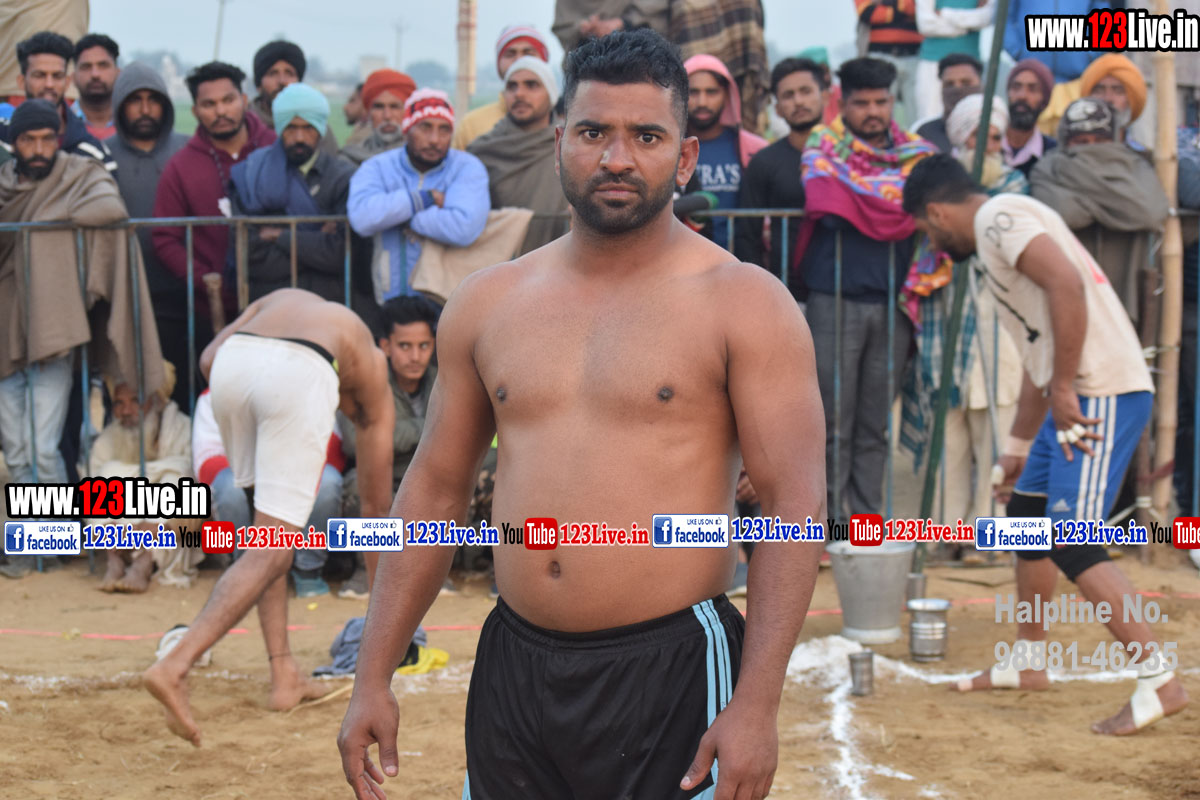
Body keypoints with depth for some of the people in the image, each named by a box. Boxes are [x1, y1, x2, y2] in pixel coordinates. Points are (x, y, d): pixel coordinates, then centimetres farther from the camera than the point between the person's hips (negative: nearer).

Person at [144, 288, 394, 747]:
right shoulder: (371, 365, 34)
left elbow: (209, 358, 19)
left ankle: (284, 676, 18)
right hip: (301, 373, -4)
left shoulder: (278, 301, 42)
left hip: (232, 364, 4)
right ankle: (175, 666, -16)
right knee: (271, 550, 0)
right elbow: (374, 506, 36)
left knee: (268, 530, 22)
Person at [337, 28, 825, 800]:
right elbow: (435, 487, 12)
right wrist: (374, 677, 8)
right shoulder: (487, 302, 8)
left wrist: (757, 705, -17)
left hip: (670, 671, -4)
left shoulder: (743, 303, -4)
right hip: (513, 670, 4)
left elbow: (795, 503, -9)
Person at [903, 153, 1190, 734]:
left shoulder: (1000, 217, -7)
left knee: (1071, 544, -12)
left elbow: (1067, 283, -25)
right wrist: (1017, 447, 34)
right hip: (1074, 396, 11)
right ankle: (1027, 664, 34)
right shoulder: (996, 234, 24)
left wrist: (1064, 390, -21)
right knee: (1026, 514, 21)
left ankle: (1159, 683, -9)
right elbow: (1038, 358, 29)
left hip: (1100, 395, -11)